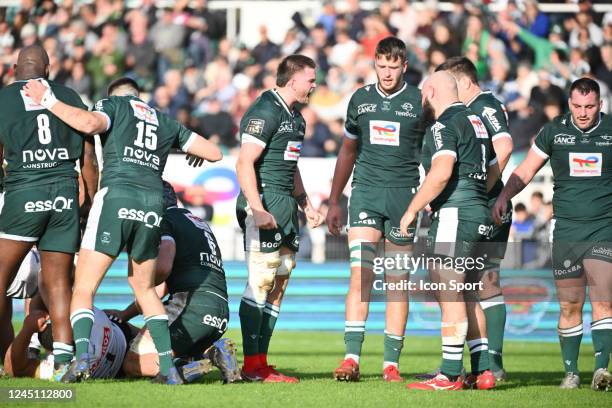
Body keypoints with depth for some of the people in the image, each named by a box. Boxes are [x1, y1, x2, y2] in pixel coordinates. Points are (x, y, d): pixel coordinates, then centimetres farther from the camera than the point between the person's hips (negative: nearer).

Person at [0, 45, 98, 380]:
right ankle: (63, 359, -1)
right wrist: (90, 201, 19)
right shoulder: (69, 97, 10)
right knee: (58, 282, 6)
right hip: (65, 193, 3)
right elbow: (88, 158, 10)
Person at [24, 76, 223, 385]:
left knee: (84, 287, -1)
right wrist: (196, 153, 51)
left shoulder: (114, 104, 12)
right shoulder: (165, 121, 25)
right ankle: (168, 367, 12)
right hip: (153, 203, 4)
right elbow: (214, 153, 28)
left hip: (116, 196, -4)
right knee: (144, 287, 21)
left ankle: (81, 358, -22)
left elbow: (90, 123, -12)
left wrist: (49, 101, 0)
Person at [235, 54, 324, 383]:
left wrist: (306, 205, 28)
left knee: (279, 284, 8)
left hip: (285, 207, 10)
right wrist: (257, 209, -26)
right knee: (260, 282, -10)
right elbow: (244, 163, -19)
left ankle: (261, 363, 11)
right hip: (265, 206, -10)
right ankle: (251, 365, -9)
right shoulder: (265, 112, -12)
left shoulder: (295, 117, 20)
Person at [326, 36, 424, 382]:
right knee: (361, 273, -11)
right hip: (366, 191, 1)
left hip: (404, 194, -1)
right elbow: (348, 151, 20)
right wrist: (334, 201, 18)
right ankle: (352, 357, -15)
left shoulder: (420, 102, 1)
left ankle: (392, 363, 6)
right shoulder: (361, 99, 10)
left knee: (397, 281, 2)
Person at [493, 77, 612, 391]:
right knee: (569, 305, 3)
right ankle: (571, 372, 11)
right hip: (566, 229, 2)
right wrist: (504, 196, -4)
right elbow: (526, 171, 10)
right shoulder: (554, 131, 4)